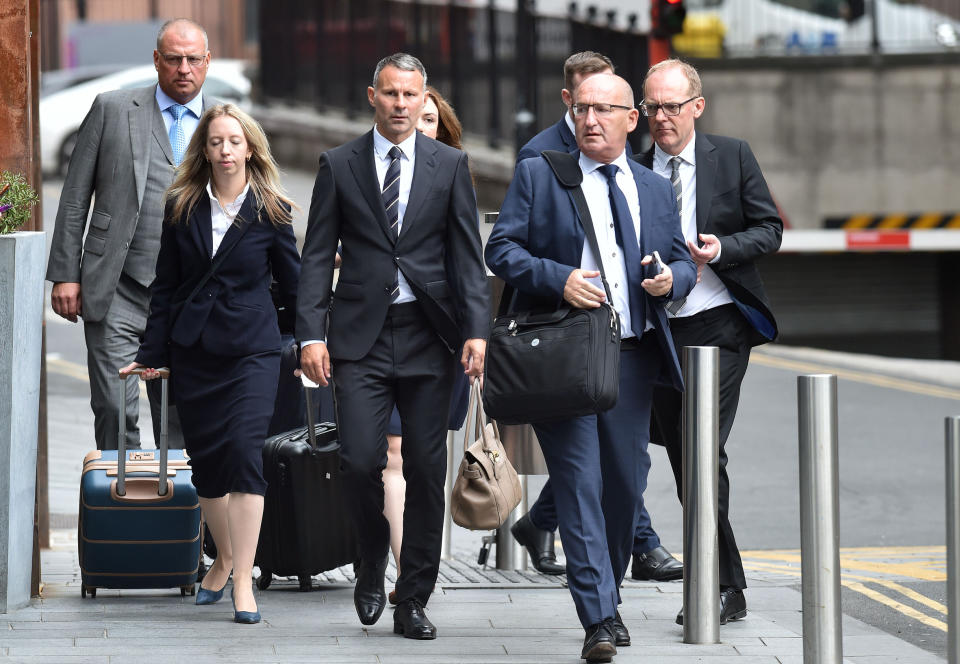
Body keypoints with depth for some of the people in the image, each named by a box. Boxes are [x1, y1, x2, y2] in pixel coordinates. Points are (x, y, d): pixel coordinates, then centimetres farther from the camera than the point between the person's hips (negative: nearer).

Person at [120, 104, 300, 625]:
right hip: (193, 351, 3)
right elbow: (165, 285, 10)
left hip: (251, 351, -3)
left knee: (243, 454, -15)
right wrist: (152, 354, 8)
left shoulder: (270, 211, 0)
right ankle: (224, 558, 29)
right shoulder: (182, 207, 6)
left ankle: (244, 582, -14)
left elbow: (292, 283, 7)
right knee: (205, 461, 6)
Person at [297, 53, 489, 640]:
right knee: (360, 460, -12)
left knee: (427, 470, 0)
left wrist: (476, 331, -7)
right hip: (361, 337, -1)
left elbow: (468, 255, 4)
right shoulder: (340, 165, 5)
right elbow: (318, 255, 4)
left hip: (428, 337, 1)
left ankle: (413, 601, 10)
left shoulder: (450, 165, 7)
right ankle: (372, 568, 15)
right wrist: (311, 334, -6)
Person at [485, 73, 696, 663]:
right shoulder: (538, 176, 6)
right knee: (580, 484, -10)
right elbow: (502, 248, -1)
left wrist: (671, 279, -6)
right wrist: (559, 279, -16)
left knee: (627, 482, 8)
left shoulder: (656, 190, 16)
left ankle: (608, 589, 30)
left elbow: (683, 262, 18)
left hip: (634, 354, 4)